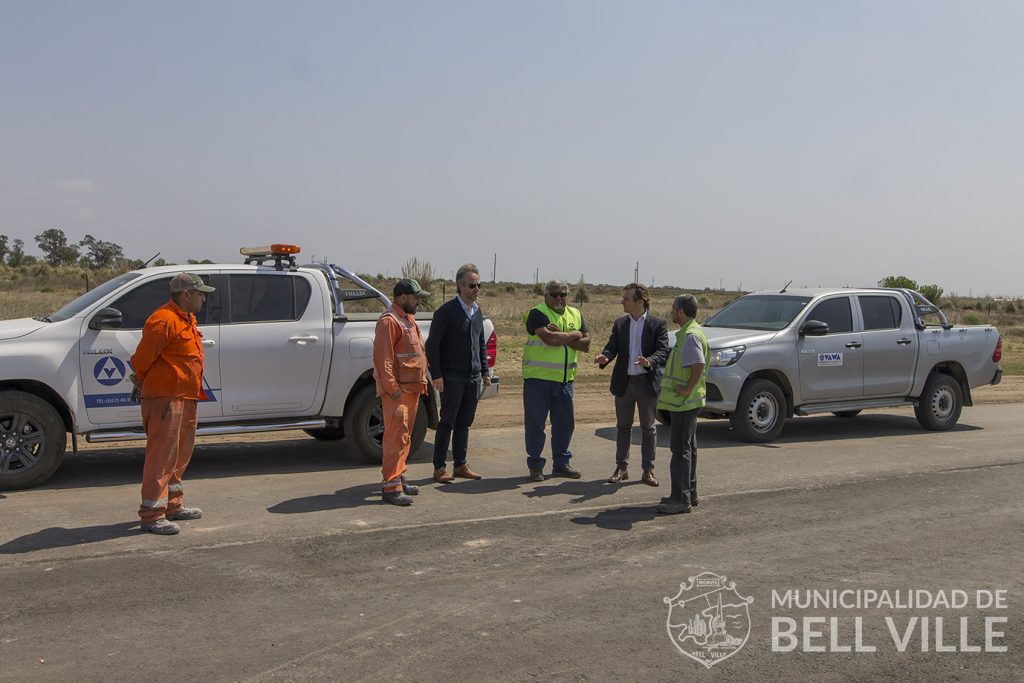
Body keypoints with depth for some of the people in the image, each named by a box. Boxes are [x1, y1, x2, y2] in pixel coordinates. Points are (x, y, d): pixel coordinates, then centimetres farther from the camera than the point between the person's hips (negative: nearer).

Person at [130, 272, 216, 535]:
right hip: (165, 398, -10)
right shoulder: (164, 320, -17)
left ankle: (173, 505, 29)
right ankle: (152, 515, -5)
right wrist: (142, 384, -1)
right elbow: (142, 358, -16)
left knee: (180, 453, 17)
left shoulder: (187, 319, 17)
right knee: (161, 454, -9)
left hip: (186, 397, 10)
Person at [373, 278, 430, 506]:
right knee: (396, 437, -11)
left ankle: (398, 478, 24)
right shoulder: (389, 320, -13)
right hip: (398, 391, -10)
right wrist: (392, 388, -23)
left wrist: (421, 382, 20)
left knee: (404, 436, 15)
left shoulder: (408, 318, 19)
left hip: (411, 389, 10)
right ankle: (390, 487, -11)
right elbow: (382, 357, -20)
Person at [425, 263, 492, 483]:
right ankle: (439, 468, 6)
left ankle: (460, 465, 19)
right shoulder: (446, 311, -9)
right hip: (452, 377, -6)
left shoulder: (477, 312, 13)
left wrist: (485, 371, 14)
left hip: (474, 377, 6)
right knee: (447, 423, -2)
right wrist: (436, 375, -14)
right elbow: (432, 345, -10)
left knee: (464, 423, 11)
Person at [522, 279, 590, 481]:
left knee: (565, 422, 10)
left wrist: (561, 336, -12)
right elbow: (550, 338, -23)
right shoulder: (537, 313, -7)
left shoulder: (575, 315, 12)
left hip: (565, 379, 6)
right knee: (535, 422, 0)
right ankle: (535, 465, 11)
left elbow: (586, 344, 2)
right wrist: (574, 335, -7)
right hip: (538, 377, -5)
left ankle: (561, 463, 23)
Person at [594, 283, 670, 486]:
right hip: (624, 382, 3)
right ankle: (621, 468, 19)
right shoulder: (620, 324, 7)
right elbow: (612, 347, 1)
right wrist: (605, 357, -22)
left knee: (649, 428, 6)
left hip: (647, 382, -3)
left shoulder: (658, 324, -5)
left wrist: (649, 362, -33)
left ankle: (648, 470, 15)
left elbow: (662, 351, -12)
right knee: (623, 426, 10)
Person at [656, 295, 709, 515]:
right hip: (688, 401, 11)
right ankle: (689, 493, 25)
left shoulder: (690, 335, -18)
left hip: (684, 401, -11)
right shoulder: (691, 332, 15)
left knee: (680, 448, -7)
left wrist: (688, 389, -22)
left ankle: (680, 499, -4)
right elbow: (703, 361, 23)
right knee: (687, 447, 16)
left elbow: (699, 365, -30)